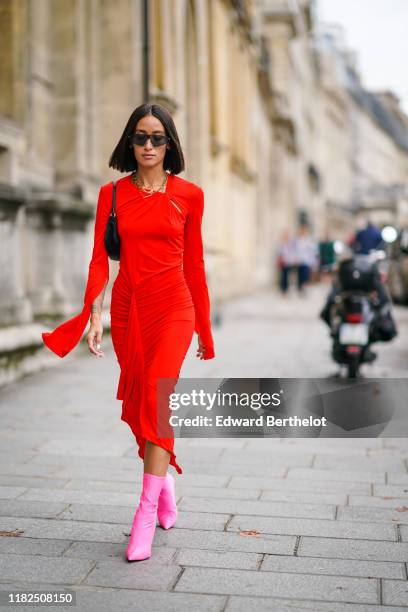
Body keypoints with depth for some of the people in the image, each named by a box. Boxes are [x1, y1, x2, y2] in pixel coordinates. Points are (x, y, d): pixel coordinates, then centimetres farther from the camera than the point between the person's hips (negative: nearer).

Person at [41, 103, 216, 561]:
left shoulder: (188, 194, 4)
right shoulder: (112, 193, 7)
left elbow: (194, 263, 8)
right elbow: (100, 257, 1)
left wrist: (204, 329, 10)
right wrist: (93, 312, -14)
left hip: (173, 305, -3)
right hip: (127, 305, 3)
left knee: (157, 392, -21)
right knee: (138, 402, 9)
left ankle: (146, 514, -16)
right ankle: (165, 486, 32)